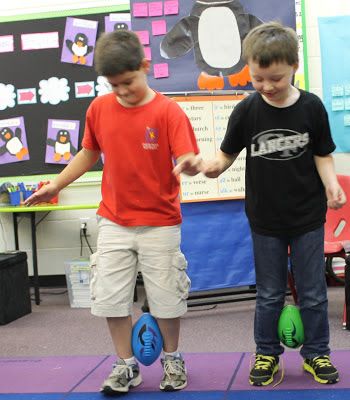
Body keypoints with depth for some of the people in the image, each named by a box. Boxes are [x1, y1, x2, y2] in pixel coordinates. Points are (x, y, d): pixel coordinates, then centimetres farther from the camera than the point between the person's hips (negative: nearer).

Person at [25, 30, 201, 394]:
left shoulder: (167, 111, -13)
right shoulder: (99, 109, -1)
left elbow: (186, 158, -21)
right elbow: (89, 153, 14)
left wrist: (192, 164, -44)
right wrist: (56, 184, 11)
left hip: (159, 223, -3)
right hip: (114, 222, 4)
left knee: (166, 299, 6)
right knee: (109, 297, 6)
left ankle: (172, 359, 31)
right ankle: (126, 366, 25)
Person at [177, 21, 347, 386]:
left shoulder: (311, 107, -9)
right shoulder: (246, 110, -8)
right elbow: (229, 153, -1)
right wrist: (215, 165, -23)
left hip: (307, 218, 0)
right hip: (265, 219, 0)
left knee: (312, 292, 10)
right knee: (269, 294, 13)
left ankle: (316, 353, 27)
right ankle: (266, 354, 28)